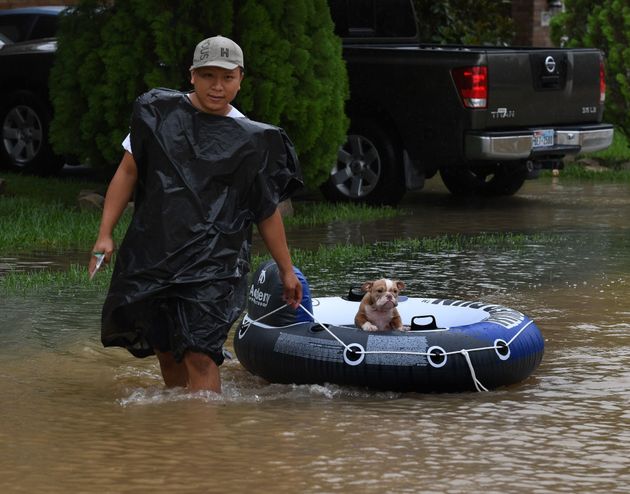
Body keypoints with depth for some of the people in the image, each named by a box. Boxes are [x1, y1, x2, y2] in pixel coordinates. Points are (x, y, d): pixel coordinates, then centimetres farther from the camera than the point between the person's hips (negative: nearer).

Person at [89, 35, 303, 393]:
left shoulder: (251, 141, 4)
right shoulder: (158, 113, 6)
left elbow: (267, 211, 12)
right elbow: (128, 172, 10)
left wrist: (287, 270, 16)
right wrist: (105, 235, 4)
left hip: (213, 263, -2)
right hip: (152, 253, 3)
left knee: (199, 356, -17)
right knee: (166, 353, 11)